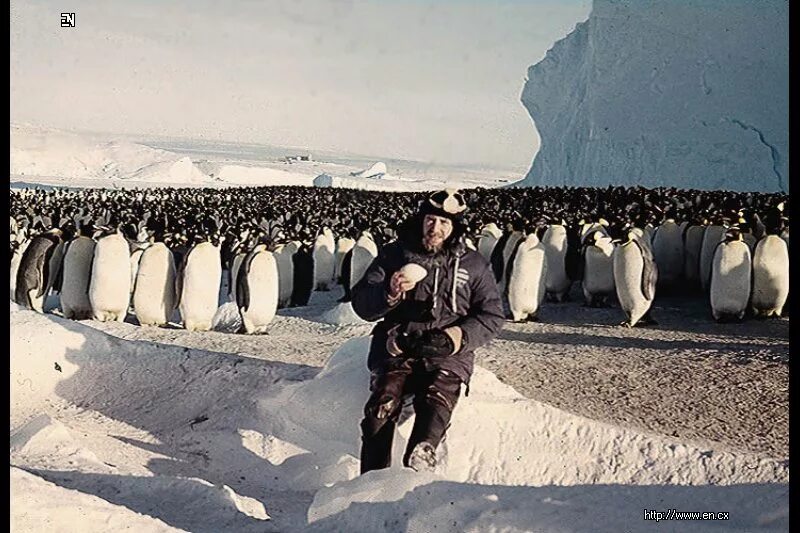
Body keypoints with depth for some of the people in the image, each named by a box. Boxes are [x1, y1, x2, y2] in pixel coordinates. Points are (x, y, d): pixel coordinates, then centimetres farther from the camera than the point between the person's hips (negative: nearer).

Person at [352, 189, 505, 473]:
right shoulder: (394, 254, 12)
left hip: (447, 356, 0)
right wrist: (389, 293, -14)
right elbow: (361, 304, 8)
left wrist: (458, 336, -8)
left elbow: (492, 315, 11)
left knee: (436, 401, -30)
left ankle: (418, 464, -48)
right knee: (384, 402, -26)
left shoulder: (474, 265, 12)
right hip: (397, 350, 0)